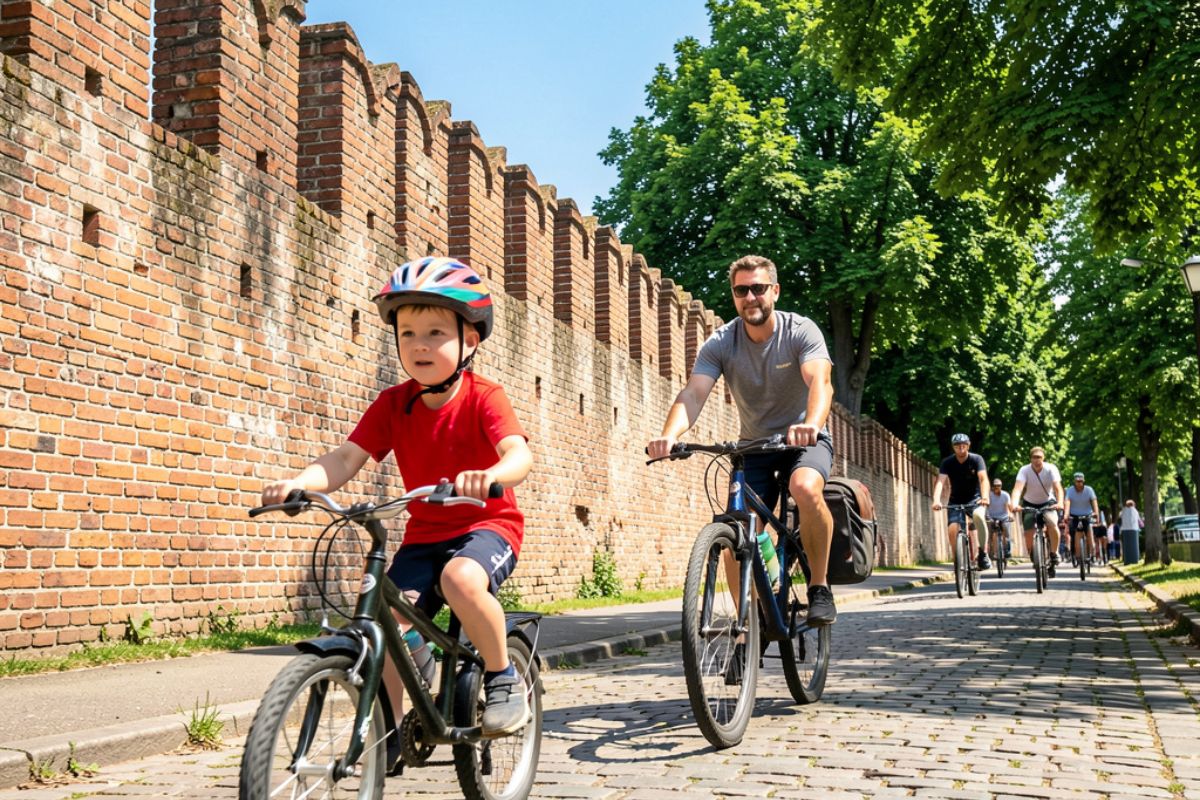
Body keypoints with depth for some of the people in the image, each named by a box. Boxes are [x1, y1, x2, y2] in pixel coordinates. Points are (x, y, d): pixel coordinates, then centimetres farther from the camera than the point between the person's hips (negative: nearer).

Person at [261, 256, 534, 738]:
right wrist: (299, 483, -31)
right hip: (425, 534, 4)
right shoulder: (394, 404, -2)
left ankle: (503, 678, -13)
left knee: (460, 578, -36)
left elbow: (519, 453, -29)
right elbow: (347, 458, -10)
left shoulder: (483, 398, -13)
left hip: (487, 524, -4)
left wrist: (489, 476, -53)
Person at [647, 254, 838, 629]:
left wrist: (811, 424, -55)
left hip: (805, 440, -3)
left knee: (805, 487, -35)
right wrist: (669, 434, -45)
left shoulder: (801, 331, -16)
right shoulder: (720, 343, -10)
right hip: (754, 444, 3)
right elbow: (693, 393, -24)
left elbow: (820, 381, -33)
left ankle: (819, 585, -16)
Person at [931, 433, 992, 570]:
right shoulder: (947, 462, -10)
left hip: (974, 498, -2)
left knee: (978, 516, -35)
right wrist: (936, 500, -41)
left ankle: (983, 554, -24)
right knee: (952, 529, -20)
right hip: (956, 500, 2)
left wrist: (984, 497, -45)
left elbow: (983, 479, -27)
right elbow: (940, 481, -22)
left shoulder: (976, 459, -13)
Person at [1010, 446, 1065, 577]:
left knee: (1052, 523, -30)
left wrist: (1060, 503, -53)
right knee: (1028, 534, -12)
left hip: (1048, 502, -1)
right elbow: (1018, 488, -37)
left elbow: (1058, 487, -34)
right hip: (1030, 504, 1)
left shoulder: (1051, 469, -22)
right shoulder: (1025, 470, -23)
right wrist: (1014, 504, -56)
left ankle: (1054, 554, -13)